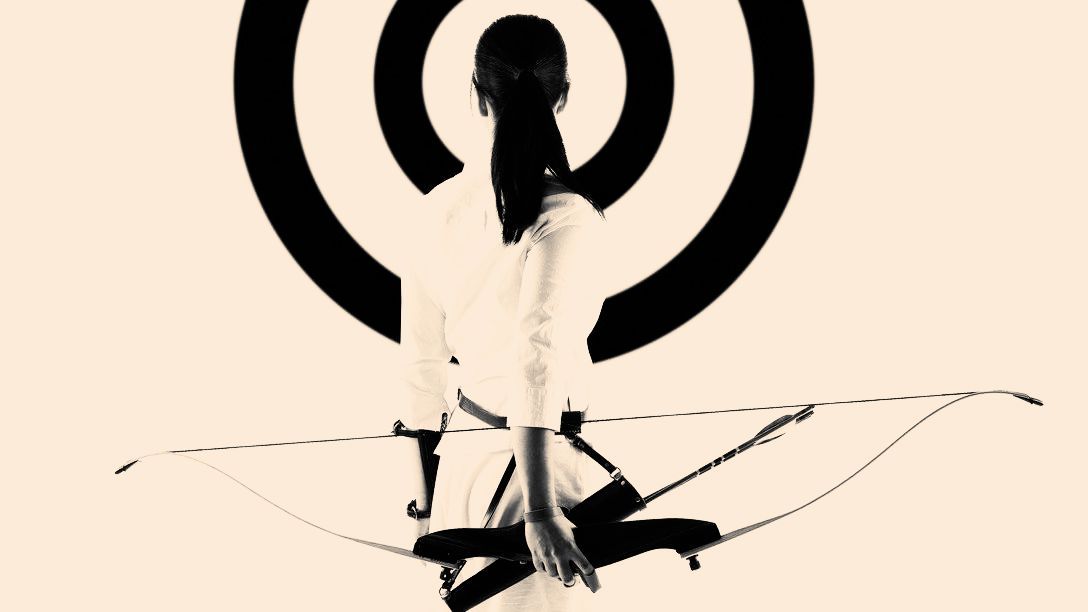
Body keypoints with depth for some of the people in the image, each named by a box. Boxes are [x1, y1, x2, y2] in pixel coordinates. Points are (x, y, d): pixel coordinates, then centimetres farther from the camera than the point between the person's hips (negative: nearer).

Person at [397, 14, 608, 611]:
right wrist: (541, 512, -32)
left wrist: (423, 491, 18)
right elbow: (535, 361, -28)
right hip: (531, 458, -6)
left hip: (462, 451, 6)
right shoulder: (561, 216, -18)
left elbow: (420, 365, 7)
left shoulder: (436, 210, 0)